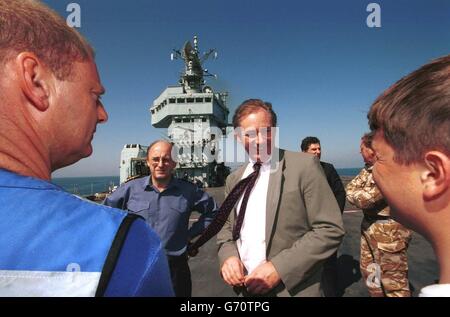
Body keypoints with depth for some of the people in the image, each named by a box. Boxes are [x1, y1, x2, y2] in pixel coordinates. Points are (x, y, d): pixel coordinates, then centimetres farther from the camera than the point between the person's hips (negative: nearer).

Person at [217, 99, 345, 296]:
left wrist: (280, 268, -21)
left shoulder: (304, 165, -13)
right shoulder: (234, 179, 3)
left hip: (292, 288, -4)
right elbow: (227, 227, 10)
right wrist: (228, 255, -10)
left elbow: (330, 229, -15)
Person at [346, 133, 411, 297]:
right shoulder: (369, 168, 6)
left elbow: (365, 199, -25)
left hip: (389, 230, -9)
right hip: (369, 226, 9)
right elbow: (351, 186, 5)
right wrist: (356, 193, -15)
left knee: (392, 280, 5)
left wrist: (352, 194, -7)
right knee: (368, 270, 21)